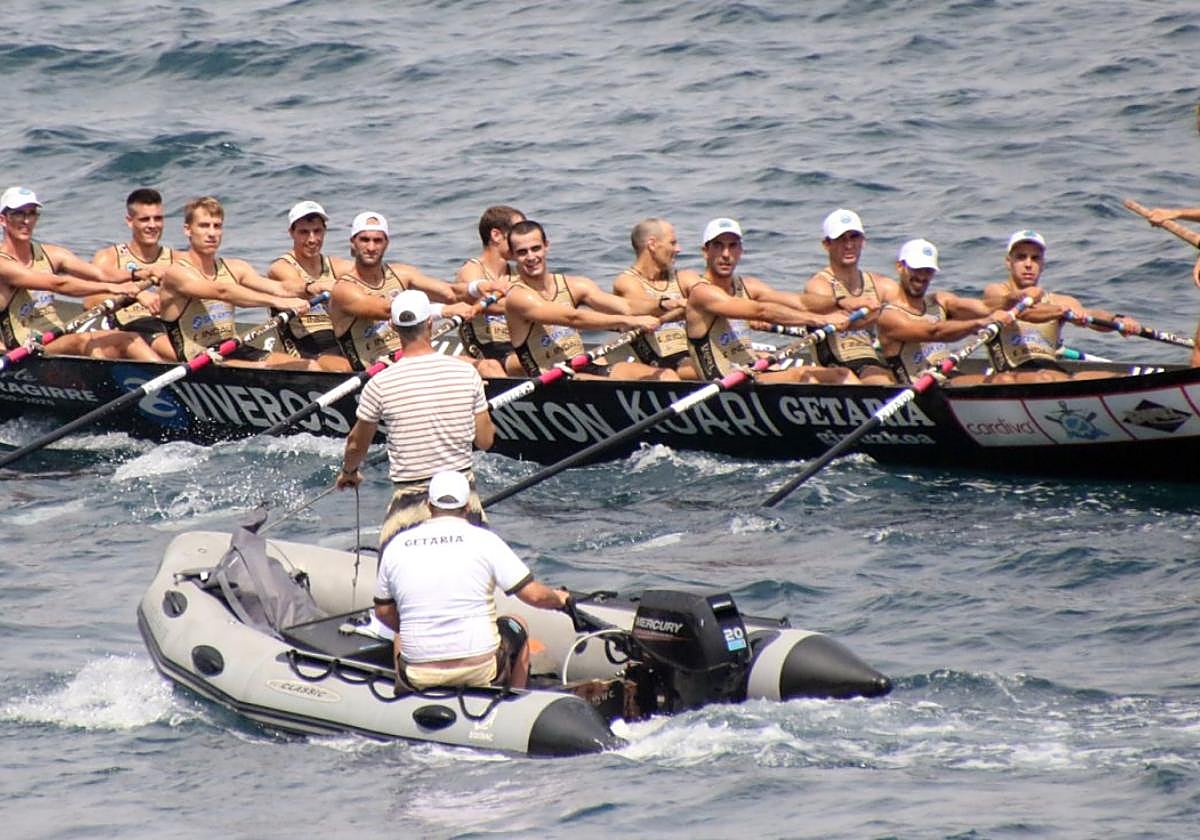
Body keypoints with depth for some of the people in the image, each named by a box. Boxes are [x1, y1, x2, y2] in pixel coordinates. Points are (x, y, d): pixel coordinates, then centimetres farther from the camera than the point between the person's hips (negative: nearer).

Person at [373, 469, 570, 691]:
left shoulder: (396, 547, 2)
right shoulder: (484, 540, -6)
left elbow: (383, 612, 13)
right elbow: (534, 595, -6)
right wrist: (558, 599, 17)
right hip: (480, 670, -2)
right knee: (516, 626, 30)